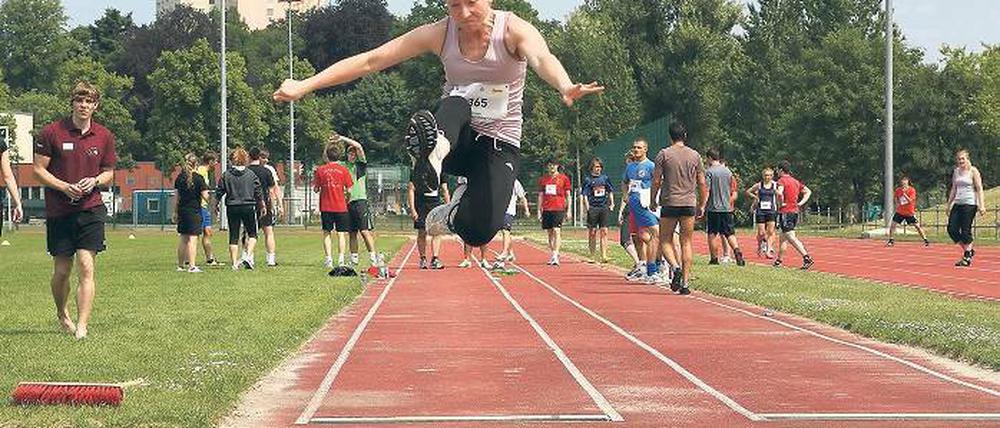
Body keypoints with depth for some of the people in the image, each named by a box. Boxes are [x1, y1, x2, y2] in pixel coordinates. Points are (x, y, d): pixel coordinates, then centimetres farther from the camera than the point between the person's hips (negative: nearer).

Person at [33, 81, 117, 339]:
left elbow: (109, 174, 14)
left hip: (91, 210, 0)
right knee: (62, 270, 7)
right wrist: (64, 187, -15)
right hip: (58, 212, 0)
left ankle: (82, 325, -12)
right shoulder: (51, 132, -2)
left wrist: (95, 181, -9)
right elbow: (39, 170, 0)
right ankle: (61, 313, 34)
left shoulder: (104, 136, 5)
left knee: (86, 268, -11)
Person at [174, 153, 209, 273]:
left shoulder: (179, 178, 5)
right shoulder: (198, 178, -11)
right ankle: (192, 266, -11)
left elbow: (177, 197, 10)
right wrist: (206, 190, 10)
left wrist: (175, 212, 18)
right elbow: (205, 197, -11)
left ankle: (181, 265, 19)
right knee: (193, 238, -6)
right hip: (194, 211, -5)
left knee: (183, 239, 14)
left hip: (182, 210, 5)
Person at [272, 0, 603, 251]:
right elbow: (370, 61, -6)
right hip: (456, 138, 1)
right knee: (457, 103, -36)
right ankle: (434, 154, -64)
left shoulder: (514, 30, -12)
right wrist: (304, 86, -12)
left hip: (499, 144, -1)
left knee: (480, 231, -27)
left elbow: (542, 58, -36)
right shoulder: (440, 35, -5)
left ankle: (453, 215, 5)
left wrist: (564, 87, -60)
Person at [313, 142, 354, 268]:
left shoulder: (320, 170, -3)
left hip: (326, 207, 0)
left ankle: (328, 259, 0)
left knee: (326, 233, 8)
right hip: (341, 206, 0)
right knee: (341, 234, 5)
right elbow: (349, 189, -2)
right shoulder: (344, 170, -3)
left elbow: (315, 189, 0)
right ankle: (341, 259, -1)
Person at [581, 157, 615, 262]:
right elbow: (584, 194, -2)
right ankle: (592, 256, 11)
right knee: (592, 232, 4)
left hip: (604, 207, 2)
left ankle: (604, 255, -6)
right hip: (593, 208, -2)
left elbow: (610, 192, 19)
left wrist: (611, 203, 11)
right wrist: (586, 206, -12)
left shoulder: (605, 178, 10)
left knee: (604, 232, -4)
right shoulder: (588, 180, 0)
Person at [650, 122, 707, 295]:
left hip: (669, 203, -2)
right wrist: (702, 206, 17)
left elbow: (656, 181, -2)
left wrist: (653, 201, 11)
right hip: (689, 204, 2)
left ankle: (675, 267, -17)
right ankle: (685, 282, 1)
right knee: (686, 243, 6)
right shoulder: (695, 155, 6)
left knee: (665, 240, 9)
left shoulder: (664, 154, -2)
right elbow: (702, 184, 8)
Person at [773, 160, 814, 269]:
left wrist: (780, 204, -13)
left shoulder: (782, 180, -8)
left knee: (791, 237, -12)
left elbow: (779, 192, -28)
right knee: (782, 237, 19)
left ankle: (807, 257, -24)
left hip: (785, 211, -9)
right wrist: (801, 203, 12)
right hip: (795, 211, 9)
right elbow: (808, 192, 20)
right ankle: (779, 261, 26)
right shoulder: (796, 181, 16)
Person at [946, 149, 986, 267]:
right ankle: (969, 250, 14)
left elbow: (979, 189, -6)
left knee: (966, 231, -8)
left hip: (969, 204, -6)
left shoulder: (973, 171, -3)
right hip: (957, 204, 6)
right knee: (952, 229, -2)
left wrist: (981, 205, -13)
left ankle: (967, 257, 1)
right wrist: (949, 205, 17)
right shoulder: (956, 172, 14)